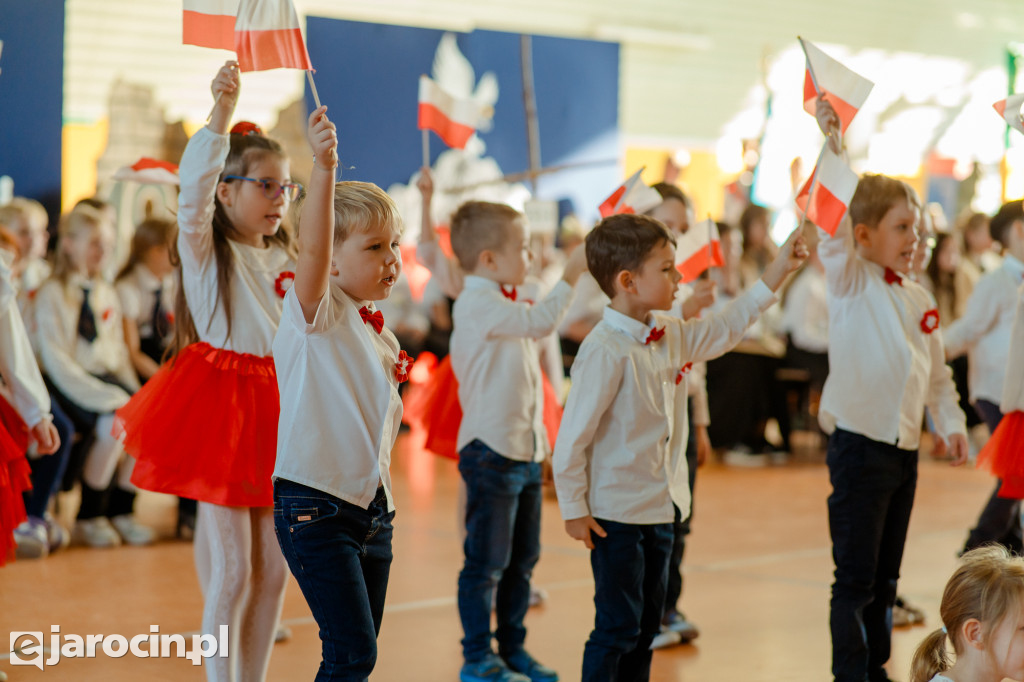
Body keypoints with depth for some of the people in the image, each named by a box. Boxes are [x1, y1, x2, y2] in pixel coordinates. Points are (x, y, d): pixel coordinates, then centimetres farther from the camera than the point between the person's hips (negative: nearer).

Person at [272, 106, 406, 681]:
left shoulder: (380, 335, 14)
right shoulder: (316, 314, -9)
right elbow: (313, 250, -30)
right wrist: (324, 168, -43)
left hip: (372, 504, 8)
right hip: (315, 504, -8)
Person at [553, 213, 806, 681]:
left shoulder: (671, 335, 5)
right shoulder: (605, 351, -20)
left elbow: (723, 330, 21)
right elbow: (573, 435, -18)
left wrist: (775, 275, 16)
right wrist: (574, 510, -14)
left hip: (660, 508, 8)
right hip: (615, 514, -8)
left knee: (647, 624, 15)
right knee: (618, 626, -3)